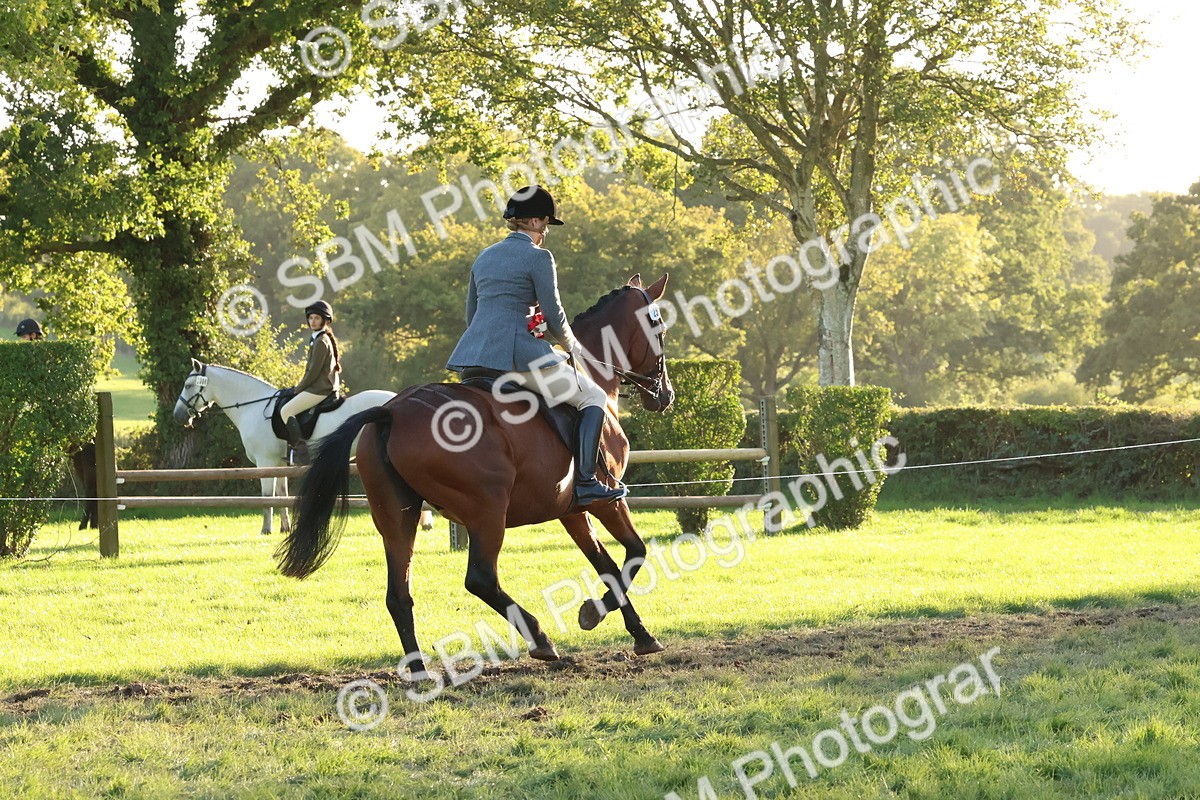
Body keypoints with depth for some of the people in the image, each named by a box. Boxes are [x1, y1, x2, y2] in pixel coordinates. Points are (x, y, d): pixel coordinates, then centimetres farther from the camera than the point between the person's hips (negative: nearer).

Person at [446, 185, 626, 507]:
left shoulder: (484, 257, 19)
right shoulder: (538, 257, -3)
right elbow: (554, 315, -3)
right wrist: (573, 347, 16)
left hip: (472, 349, 7)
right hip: (515, 353, -7)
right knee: (593, 397, 4)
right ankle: (586, 483, -7)